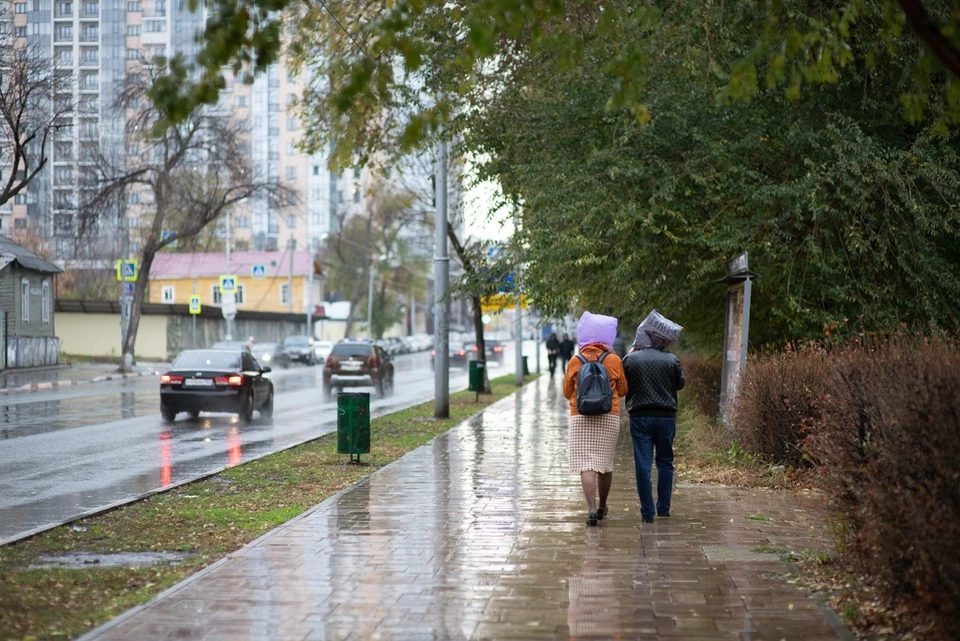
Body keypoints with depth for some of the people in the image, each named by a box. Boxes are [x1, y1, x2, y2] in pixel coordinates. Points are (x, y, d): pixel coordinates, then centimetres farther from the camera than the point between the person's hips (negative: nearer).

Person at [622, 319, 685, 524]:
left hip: (639, 417, -1)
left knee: (643, 465, 1)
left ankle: (647, 512, -1)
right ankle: (663, 508, 17)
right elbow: (680, 384, 11)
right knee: (665, 463, 15)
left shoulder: (630, 359, -3)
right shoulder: (671, 360, -2)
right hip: (666, 416, 1)